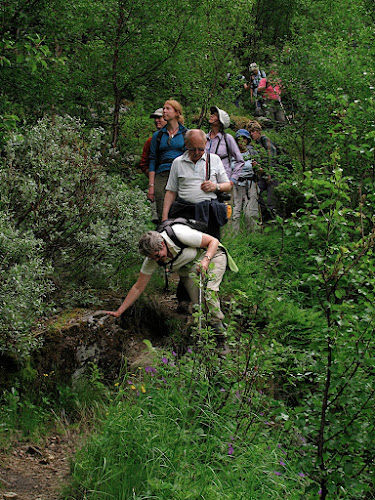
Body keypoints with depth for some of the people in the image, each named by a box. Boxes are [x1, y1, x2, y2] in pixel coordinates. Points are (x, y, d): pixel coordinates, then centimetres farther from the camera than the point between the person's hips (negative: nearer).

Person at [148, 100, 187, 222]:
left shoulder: (186, 134, 10)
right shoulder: (158, 135, 14)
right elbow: (152, 160, 12)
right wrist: (151, 185, 4)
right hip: (162, 175, 1)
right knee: (162, 215, -8)